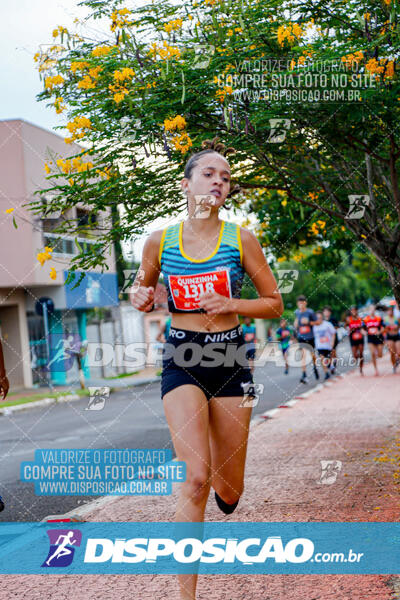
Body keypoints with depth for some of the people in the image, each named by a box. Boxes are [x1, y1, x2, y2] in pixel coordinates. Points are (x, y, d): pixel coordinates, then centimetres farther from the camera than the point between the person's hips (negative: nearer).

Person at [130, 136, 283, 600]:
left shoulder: (240, 239, -2)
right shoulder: (160, 241, 0)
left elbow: (274, 303, 4)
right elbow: (145, 297, 17)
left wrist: (232, 304, -14)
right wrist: (143, 301, -7)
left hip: (229, 359, 1)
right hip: (181, 360, -1)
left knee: (229, 492, 8)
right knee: (196, 477, -18)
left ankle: (222, 499, 48)